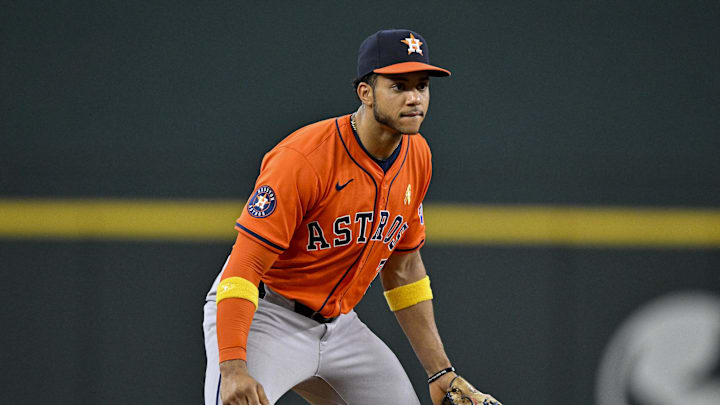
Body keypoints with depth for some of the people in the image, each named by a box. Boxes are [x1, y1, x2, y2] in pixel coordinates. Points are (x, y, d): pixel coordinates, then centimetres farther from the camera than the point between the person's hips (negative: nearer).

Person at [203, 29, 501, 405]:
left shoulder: (416, 156, 1)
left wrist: (440, 370, 11)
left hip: (337, 325, 8)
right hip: (263, 317, -8)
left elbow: (403, 267, 13)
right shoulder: (304, 158, -24)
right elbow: (244, 266, -27)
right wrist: (232, 366, -39)